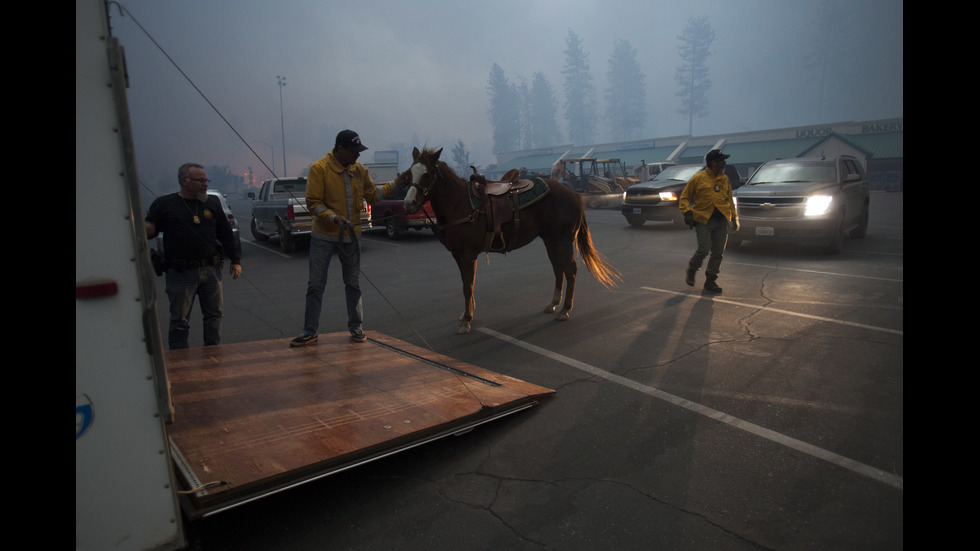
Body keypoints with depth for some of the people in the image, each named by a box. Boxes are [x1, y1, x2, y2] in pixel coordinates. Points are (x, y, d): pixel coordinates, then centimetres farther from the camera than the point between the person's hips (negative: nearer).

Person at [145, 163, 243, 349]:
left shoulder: (212, 202, 9)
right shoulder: (164, 204, 1)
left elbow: (226, 234, 13)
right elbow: (149, 229, -1)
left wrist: (236, 261, 10)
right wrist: (139, 224, -25)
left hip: (211, 270, 3)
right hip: (180, 273, -3)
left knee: (214, 314, 11)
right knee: (179, 320, 5)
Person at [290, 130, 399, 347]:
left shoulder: (360, 170, 3)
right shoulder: (319, 168, -10)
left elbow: (373, 196, 12)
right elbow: (313, 203, -13)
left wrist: (394, 184, 5)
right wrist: (334, 217, -27)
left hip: (350, 236, 3)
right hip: (323, 237, -3)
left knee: (353, 284, 10)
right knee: (316, 285, 3)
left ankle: (356, 327, 23)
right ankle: (309, 332, 14)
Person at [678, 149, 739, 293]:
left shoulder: (725, 179, 14)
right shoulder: (698, 178, -1)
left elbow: (729, 200, 22)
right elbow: (684, 197, 3)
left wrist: (734, 217, 16)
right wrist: (687, 212, -12)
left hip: (721, 221, 5)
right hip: (703, 220, -5)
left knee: (718, 253, 3)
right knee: (704, 250, -14)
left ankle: (710, 281, 15)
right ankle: (691, 271, 14)